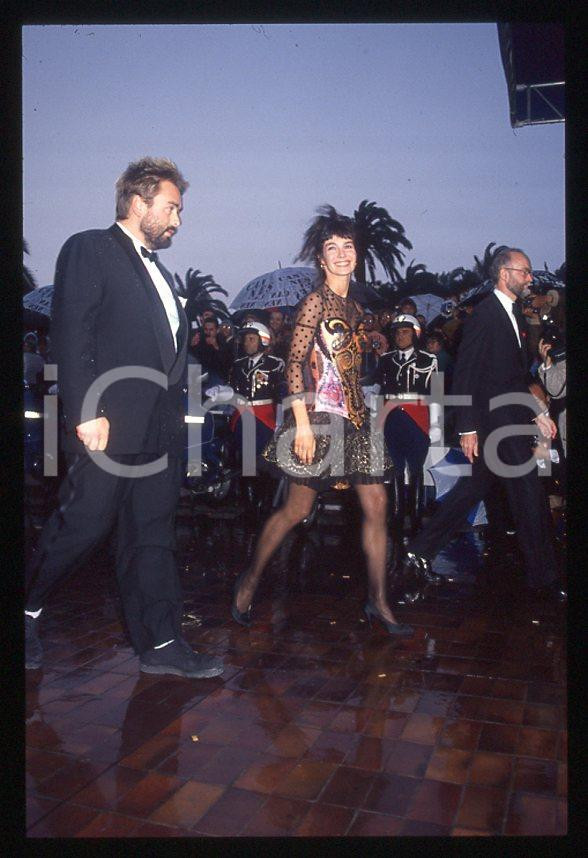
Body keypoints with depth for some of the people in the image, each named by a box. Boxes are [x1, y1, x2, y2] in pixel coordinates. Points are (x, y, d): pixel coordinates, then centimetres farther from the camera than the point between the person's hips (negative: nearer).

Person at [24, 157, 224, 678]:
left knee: (153, 537, 9)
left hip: (160, 429, 8)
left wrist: (174, 414, 12)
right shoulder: (89, 249, -1)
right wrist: (87, 413, -18)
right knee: (82, 526, 0)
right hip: (109, 425, -7)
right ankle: (28, 609, 25)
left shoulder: (159, 271, 22)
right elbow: (72, 336, -11)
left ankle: (161, 644, 17)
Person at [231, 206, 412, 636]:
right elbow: (294, 364, -12)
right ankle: (250, 580, 21)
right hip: (320, 417, -7)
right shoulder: (316, 301, -6)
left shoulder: (355, 307, 16)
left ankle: (378, 600, 14)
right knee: (298, 509, 1)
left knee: (376, 505, 3)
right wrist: (302, 423, -19)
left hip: (354, 419, 7)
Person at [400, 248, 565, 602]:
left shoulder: (514, 313, 16)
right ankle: (544, 577, 11)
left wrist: (537, 413, 15)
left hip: (510, 417, 9)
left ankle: (421, 550, 21)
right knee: (530, 493, -2)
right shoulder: (485, 313, -12)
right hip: (495, 420, -9)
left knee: (474, 488, 13)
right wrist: (468, 428, -19)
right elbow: (465, 373, -16)